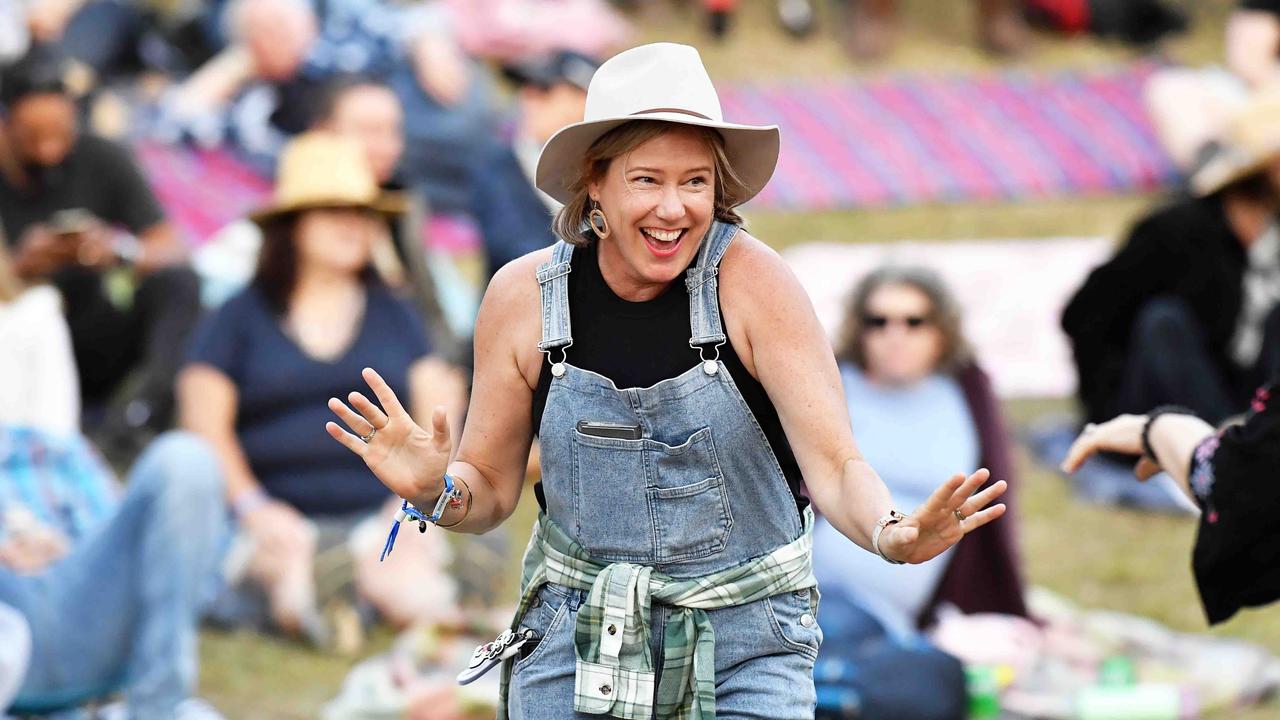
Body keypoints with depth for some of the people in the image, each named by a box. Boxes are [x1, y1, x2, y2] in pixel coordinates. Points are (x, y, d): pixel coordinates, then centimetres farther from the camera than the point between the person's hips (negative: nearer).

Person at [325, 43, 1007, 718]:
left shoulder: (751, 280, -15)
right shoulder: (523, 296, -8)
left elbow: (836, 468, -19)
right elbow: (490, 489, 3)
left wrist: (890, 535, -40)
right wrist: (438, 490, -20)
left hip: (743, 651, -2)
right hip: (576, 641, 2)